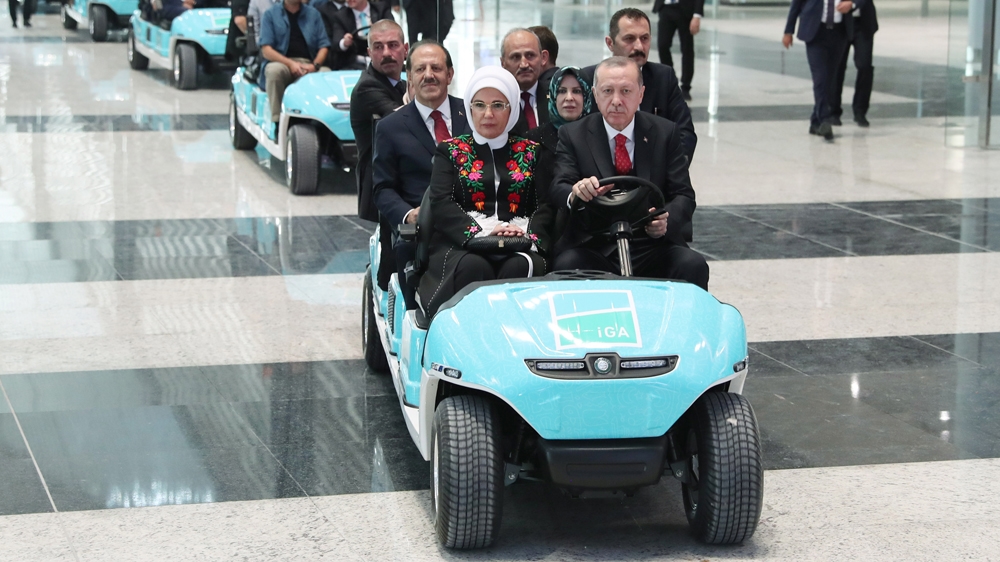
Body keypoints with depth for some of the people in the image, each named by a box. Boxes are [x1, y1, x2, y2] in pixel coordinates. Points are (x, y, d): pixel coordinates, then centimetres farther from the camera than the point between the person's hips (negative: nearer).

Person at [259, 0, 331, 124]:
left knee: (327, 74, -31)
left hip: (309, 65, 2)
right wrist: (291, 63, -17)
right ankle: (276, 121, -33)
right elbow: (266, 50, -1)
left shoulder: (313, 14, 17)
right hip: (281, 63, -1)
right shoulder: (271, 14, 9)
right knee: (274, 70, -36)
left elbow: (324, 46, 10)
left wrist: (314, 65, -12)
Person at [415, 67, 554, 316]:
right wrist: (479, 232, -18)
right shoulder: (451, 151, 16)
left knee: (520, 267, -34)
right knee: (473, 267, -35)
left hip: (519, 248, 1)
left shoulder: (531, 153, 19)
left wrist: (530, 233, -17)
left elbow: (547, 204, 7)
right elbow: (440, 204, 0)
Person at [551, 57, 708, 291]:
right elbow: (558, 190, -6)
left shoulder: (666, 133, 9)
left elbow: (684, 196, 3)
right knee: (567, 265, -33)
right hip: (594, 248, -1)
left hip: (653, 247, 1)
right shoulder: (573, 135, 7)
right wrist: (575, 193, -32)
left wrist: (667, 221, -21)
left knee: (693, 266, -28)